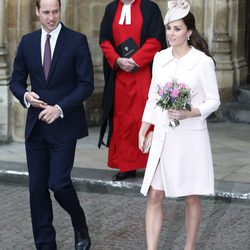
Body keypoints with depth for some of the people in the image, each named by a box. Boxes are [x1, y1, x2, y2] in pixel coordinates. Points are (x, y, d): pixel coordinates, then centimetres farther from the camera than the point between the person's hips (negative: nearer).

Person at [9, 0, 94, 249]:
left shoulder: (77, 41, -5)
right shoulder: (27, 42, 7)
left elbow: (86, 84, -8)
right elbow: (16, 81, 12)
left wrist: (60, 108, -18)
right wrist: (25, 95, -10)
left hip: (64, 125, -4)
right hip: (36, 126, 4)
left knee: (59, 183, -11)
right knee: (37, 188, 5)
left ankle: (81, 228, 19)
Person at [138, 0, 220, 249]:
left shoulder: (203, 61, -9)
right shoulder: (160, 58, 5)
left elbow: (213, 101, -6)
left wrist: (188, 114, -22)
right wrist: (143, 130, 9)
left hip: (191, 137, -4)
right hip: (162, 136, 4)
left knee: (191, 198, 8)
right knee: (154, 196, -1)